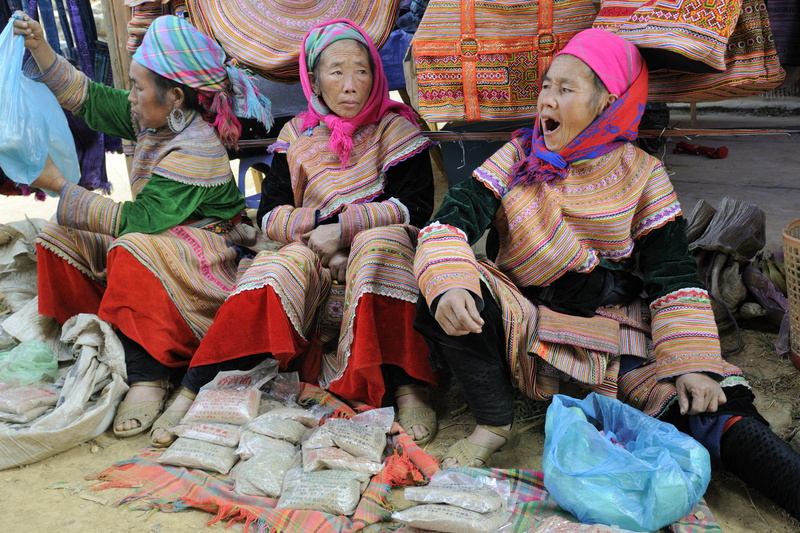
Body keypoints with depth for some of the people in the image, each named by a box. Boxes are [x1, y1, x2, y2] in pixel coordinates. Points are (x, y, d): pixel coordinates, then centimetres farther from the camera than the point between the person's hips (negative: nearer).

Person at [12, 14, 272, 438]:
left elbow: (140, 219, -30)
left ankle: (148, 375, -28)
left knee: (134, 250, -39)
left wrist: (58, 185, -25)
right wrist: (40, 50, 1)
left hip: (206, 250, -9)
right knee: (57, 238, 1)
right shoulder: (153, 119, 0)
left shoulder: (196, 150, -26)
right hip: (157, 234, 10)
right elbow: (87, 98, 12)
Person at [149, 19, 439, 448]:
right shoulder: (297, 135, 11)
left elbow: (414, 209, -7)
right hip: (312, 259, 1)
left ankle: (408, 385, -36)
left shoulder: (394, 128, 4)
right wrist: (319, 221, -14)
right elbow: (270, 215, 5)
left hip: (377, 267, -1)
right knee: (282, 264, -30)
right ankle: (196, 388, -33)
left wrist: (342, 227, -14)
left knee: (380, 243, -34)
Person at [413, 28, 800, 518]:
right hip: (521, 325, 1)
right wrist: (447, 284, -33)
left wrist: (691, 364, -14)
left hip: (614, 336, 0)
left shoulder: (641, 173, 1)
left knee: (710, 409, -23)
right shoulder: (518, 158, 2)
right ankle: (495, 423, -13)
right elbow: (452, 220, -10)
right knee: (449, 296, -28)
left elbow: (674, 277, -1)